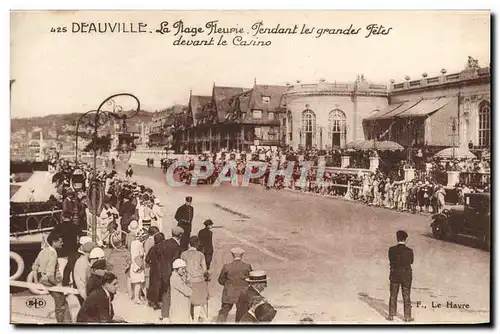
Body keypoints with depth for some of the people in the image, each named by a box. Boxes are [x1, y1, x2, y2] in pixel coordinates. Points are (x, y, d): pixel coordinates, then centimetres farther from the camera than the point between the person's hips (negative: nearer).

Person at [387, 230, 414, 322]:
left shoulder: (392, 250, -12)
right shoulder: (409, 251, -15)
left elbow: (391, 261, -1)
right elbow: (411, 261, 1)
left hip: (394, 275, 1)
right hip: (406, 276, -1)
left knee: (393, 296, 14)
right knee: (406, 297, 11)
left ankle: (391, 315, 19)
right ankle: (407, 316, 16)